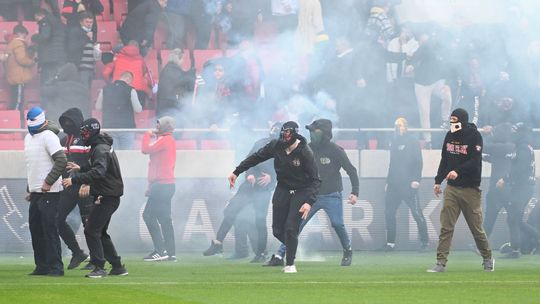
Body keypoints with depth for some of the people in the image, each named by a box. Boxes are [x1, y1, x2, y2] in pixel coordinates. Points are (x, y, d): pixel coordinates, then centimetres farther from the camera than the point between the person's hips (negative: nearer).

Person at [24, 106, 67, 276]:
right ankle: (42, 266, 14)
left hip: (49, 192, -9)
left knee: (49, 229, -9)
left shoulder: (48, 136, -11)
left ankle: (56, 267, -7)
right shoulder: (28, 138, 17)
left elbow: (61, 161, -20)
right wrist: (29, 189, 21)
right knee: (35, 229, 8)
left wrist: (48, 182, -20)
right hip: (35, 192, 9)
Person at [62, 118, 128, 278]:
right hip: (109, 197, 11)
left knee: (91, 231, -11)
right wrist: (80, 169, 32)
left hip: (108, 197, -11)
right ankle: (118, 266, 19)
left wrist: (74, 179, -37)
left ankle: (99, 268, -13)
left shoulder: (101, 149, -19)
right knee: (100, 232, 16)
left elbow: (98, 172, -35)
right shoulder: (100, 146, 14)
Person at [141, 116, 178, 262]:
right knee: (164, 218, 11)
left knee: (149, 215, -9)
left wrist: (147, 135, 2)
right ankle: (170, 252, 10)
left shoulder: (164, 140, -11)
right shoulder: (170, 141, 19)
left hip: (161, 184, -10)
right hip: (167, 184, 10)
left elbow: (146, 149, -17)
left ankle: (160, 250, -13)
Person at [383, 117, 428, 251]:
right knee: (389, 212, 1)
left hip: (408, 184, -6)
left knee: (416, 212, -4)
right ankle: (390, 242, 6)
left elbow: (418, 162, -8)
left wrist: (416, 179, -17)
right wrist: (388, 181, 19)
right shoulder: (395, 142, 17)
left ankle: (424, 240, 5)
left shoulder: (412, 142, -1)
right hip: (394, 184, 6)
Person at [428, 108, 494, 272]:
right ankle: (441, 263, -6)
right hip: (451, 188, 4)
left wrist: (458, 171, -32)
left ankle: (488, 259, 23)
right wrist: (438, 181, 14)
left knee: (477, 228, 3)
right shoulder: (450, 135, 8)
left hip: (470, 189, -4)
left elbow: (475, 162, -18)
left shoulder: (474, 136, -8)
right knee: (446, 227, -5)